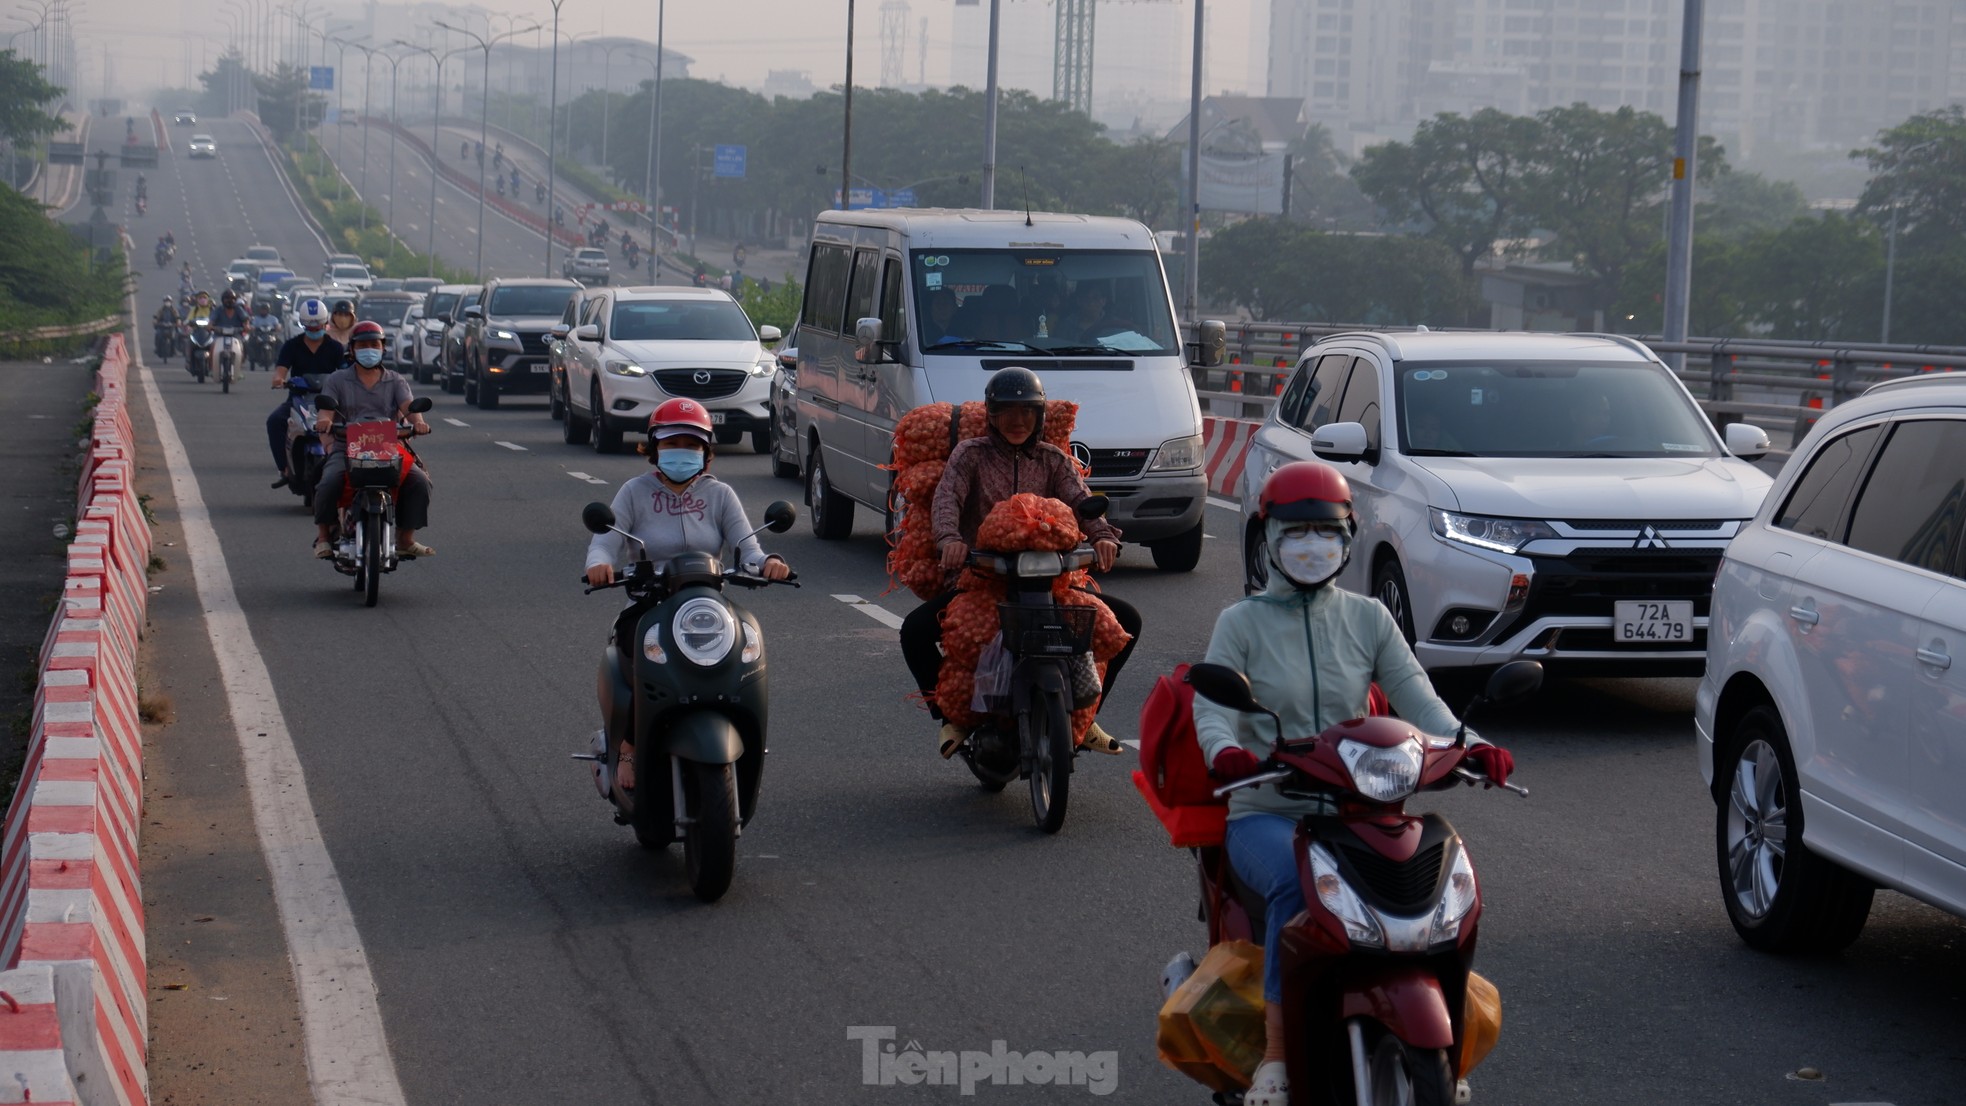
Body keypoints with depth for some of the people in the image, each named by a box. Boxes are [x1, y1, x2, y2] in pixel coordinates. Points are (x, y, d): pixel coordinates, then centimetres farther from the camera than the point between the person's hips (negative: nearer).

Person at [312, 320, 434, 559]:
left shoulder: (395, 382, 18)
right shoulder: (338, 380, 14)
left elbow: (408, 406, 0)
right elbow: (326, 408, -1)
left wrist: (417, 421, -25)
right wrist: (324, 420, -27)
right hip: (347, 448, -1)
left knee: (419, 481, -22)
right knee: (330, 481, -32)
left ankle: (405, 539, -7)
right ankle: (323, 535, -11)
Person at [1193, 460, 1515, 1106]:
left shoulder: (1369, 619, 12)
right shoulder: (1242, 623, 4)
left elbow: (1417, 699, 1)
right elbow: (1211, 707, -9)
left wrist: (1470, 746, -20)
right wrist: (1225, 750, -34)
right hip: (1265, 815, -3)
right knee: (1296, 885, -36)